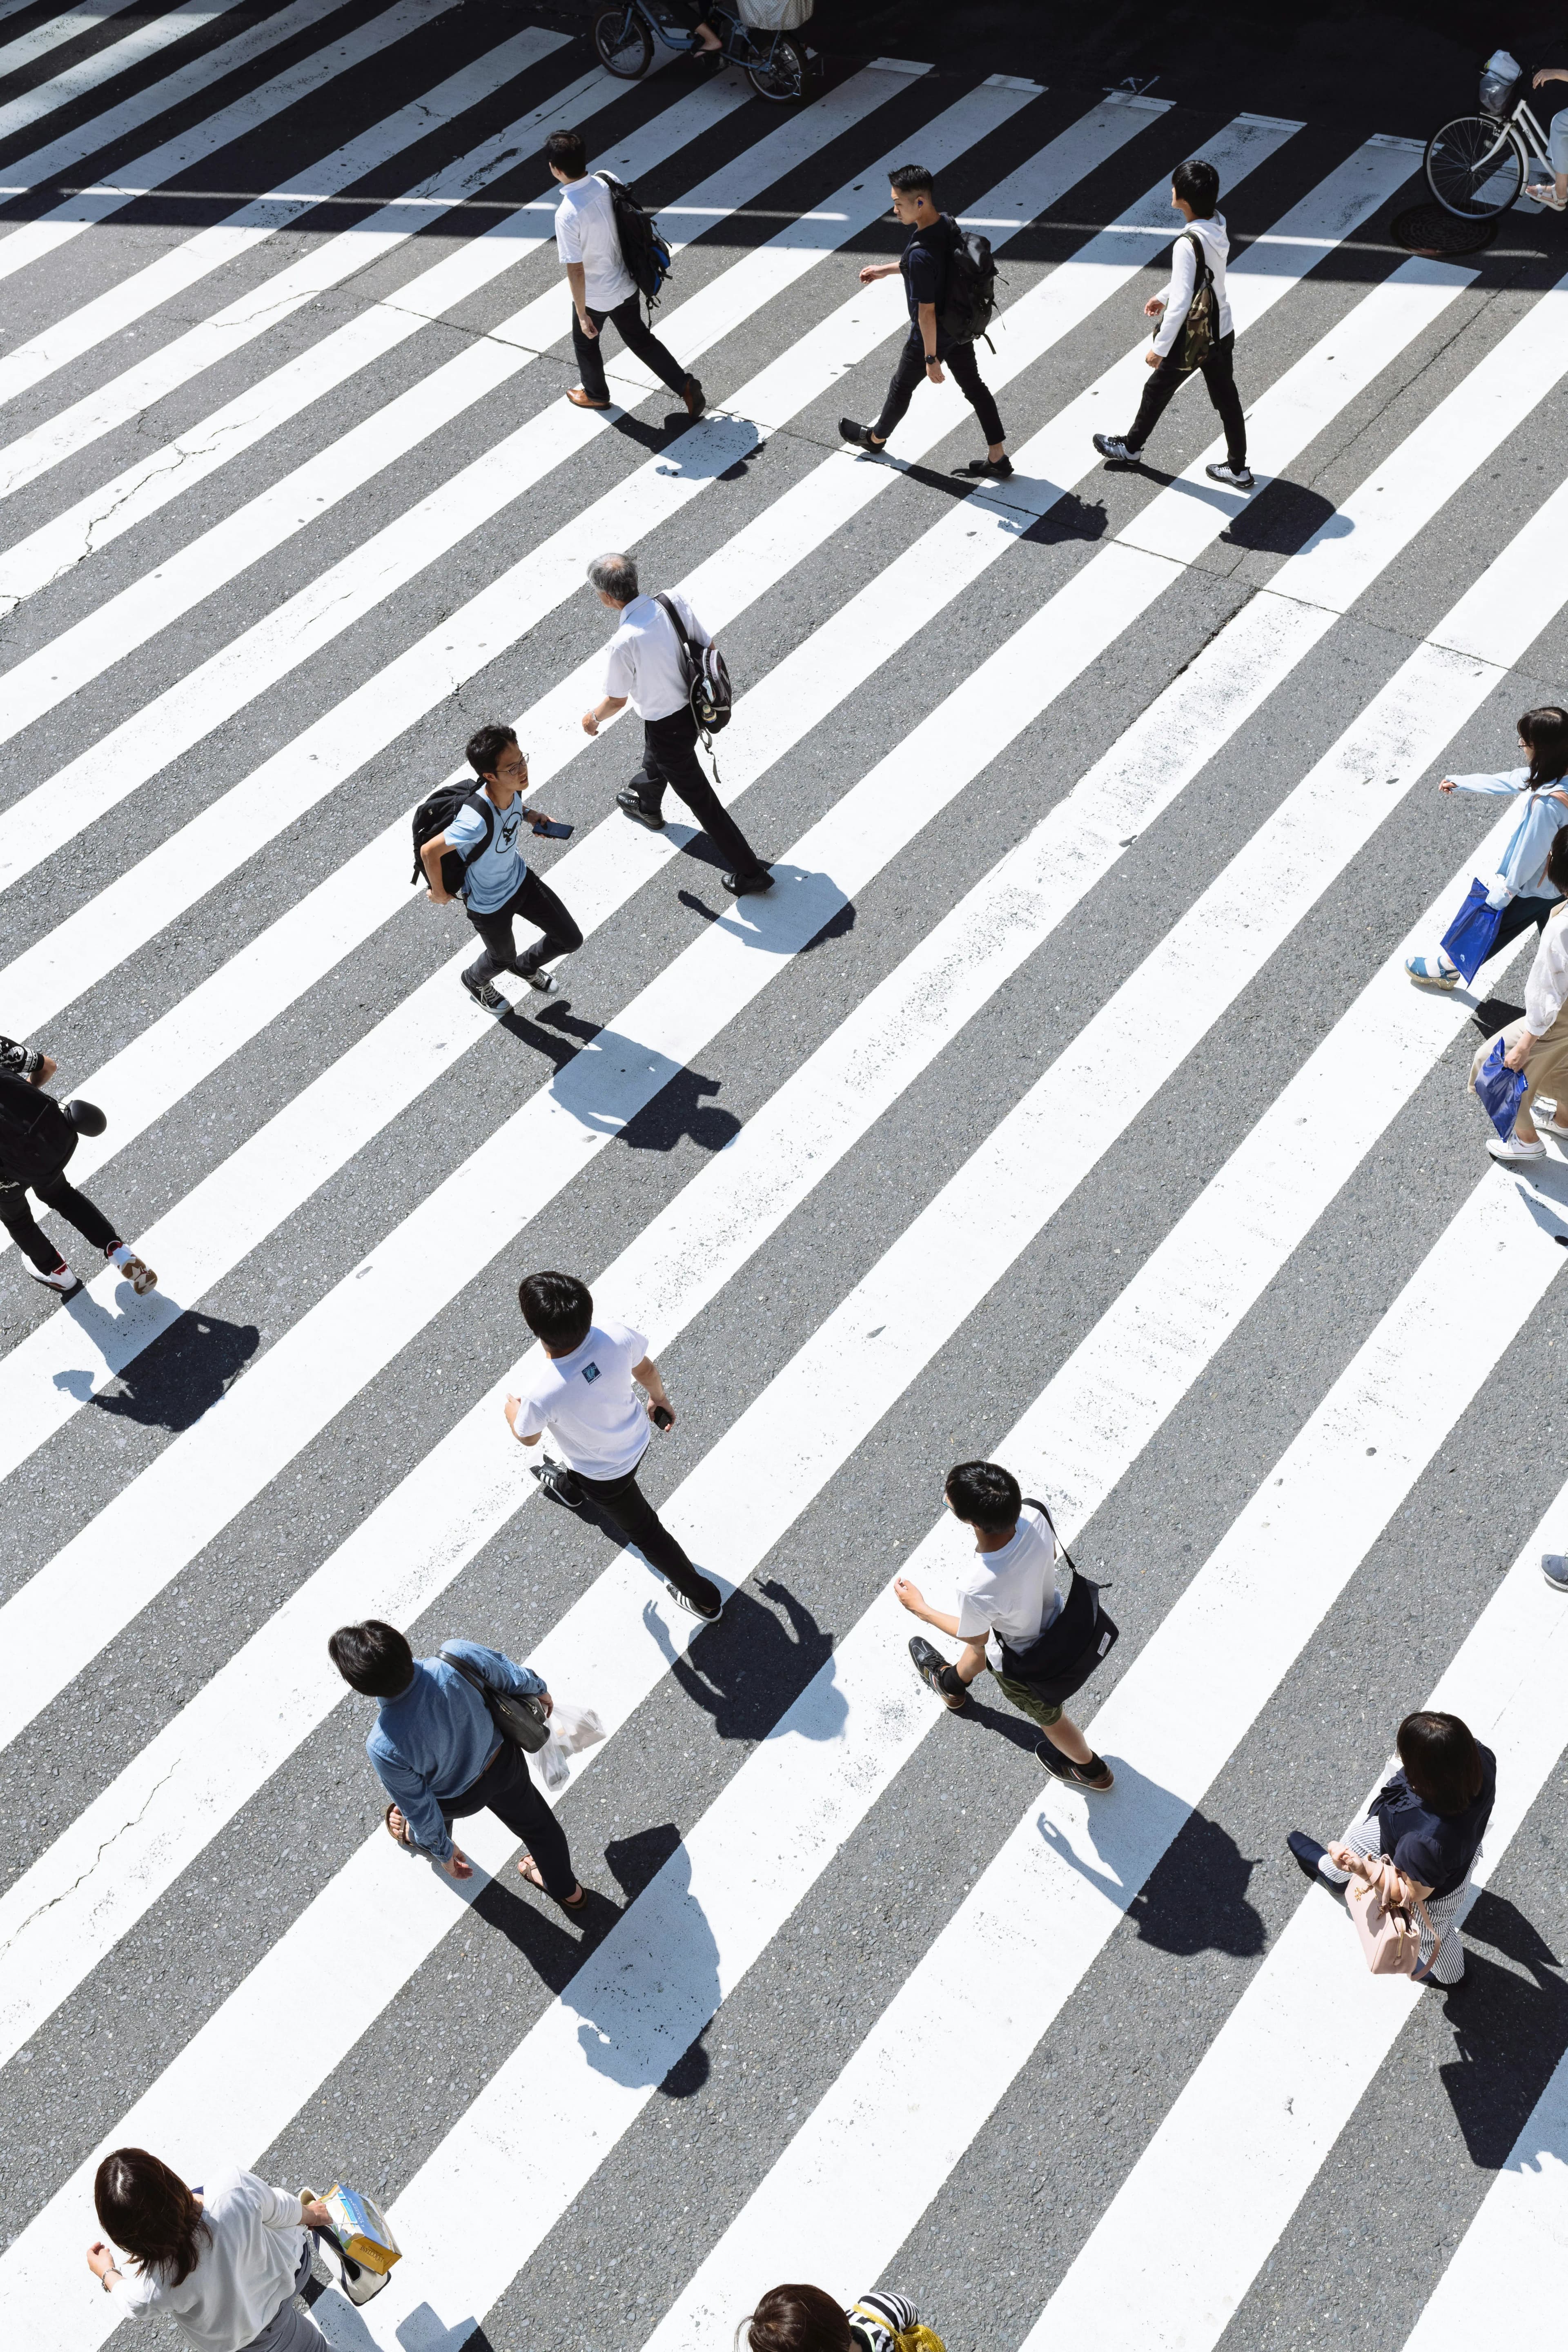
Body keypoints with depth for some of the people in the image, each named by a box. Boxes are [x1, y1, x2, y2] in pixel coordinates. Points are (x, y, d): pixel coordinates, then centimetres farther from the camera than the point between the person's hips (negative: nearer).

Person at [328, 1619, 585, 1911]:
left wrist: (443, 1853, -1)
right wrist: (538, 1690, 10)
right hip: (505, 1762, 2)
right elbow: (513, 1678, -15)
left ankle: (420, 1841, 69)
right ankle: (567, 1890, 56)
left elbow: (420, 1808, -22)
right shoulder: (457, 1656, -38)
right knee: (534, 1820, 30)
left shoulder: (384, 1747, -41)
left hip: (460, 1798, -2)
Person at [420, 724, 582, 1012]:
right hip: (488, 904, -6)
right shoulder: (477, 822, -45)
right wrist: (439, 894, -16)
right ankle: (475, 981, 62)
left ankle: (526, 968, 49)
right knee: (503, 957, 24)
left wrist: (530, 815, -11)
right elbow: (430, 851, -33)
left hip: (519, 878, 6)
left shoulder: (513, 788, -23)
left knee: (570, 940, 16)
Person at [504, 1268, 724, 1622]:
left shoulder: (542, 1394, -43)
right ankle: (569, 1488, 74)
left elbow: (528, 1437, -17)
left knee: (644, 1530, 23)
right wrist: (659, 1398, 14)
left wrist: (512, 1411, 6)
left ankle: (703, 1597, 42)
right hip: (637, 1439, 5)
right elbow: (645, 1369, -9)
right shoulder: (615, 1335, -34)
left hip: (607, 1477, -5)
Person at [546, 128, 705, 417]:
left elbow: (576, 271, -27)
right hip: (625, 285, 5)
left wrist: (582, 315, -15)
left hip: (595, 296, -5)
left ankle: (596, 394, 47)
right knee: (639, 338, 25)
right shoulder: (606, 183, -13)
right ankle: (685, 385, 22)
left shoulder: (567, 215, -32)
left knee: (585, 342, 24)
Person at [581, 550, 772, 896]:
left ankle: (750, 872, 19)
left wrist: (592, 718, 5)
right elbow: (708, 647, -3)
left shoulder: (625, 642, -33)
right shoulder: (674, 602, -15)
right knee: (654, 760, 37)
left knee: (701, 799, 9)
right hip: (694, 707, 8)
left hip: (668, 727, -8)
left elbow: (616, 701, -17)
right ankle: (646, 808, 69)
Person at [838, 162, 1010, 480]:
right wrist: (887, 269, 18)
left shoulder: (920, 254, -35)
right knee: (973, 386, 17)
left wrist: (930, 358, -18)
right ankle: (998, 457, 23)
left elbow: (926, 312, -28)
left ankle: (876, 437, 45)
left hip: (932, 336, -7)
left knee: (902, 386, 19)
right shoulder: (948, 224, -8)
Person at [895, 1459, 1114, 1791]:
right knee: (982, 1650, 36)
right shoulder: (1034, 1519, -33)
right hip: (1052, 1622, 5)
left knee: (1047, 1715, 30)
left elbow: (974, 1637, -22)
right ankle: (951, 1684, 69)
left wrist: (919, 1608, -7)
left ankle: (1091, 1770, 59)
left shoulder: (978, 1588, -47)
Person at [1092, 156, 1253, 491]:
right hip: (1223, 332, 7)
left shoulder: (1188, 244, -30)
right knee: (1226, 399, 17)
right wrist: (1164, 296, 22)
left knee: (1157, 391, 17)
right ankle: (1238, 469, 28)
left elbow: (1181, 303, -28)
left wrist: (1160, 348, -19)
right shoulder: (1218, 225, -4)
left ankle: (1130, 447, 39)